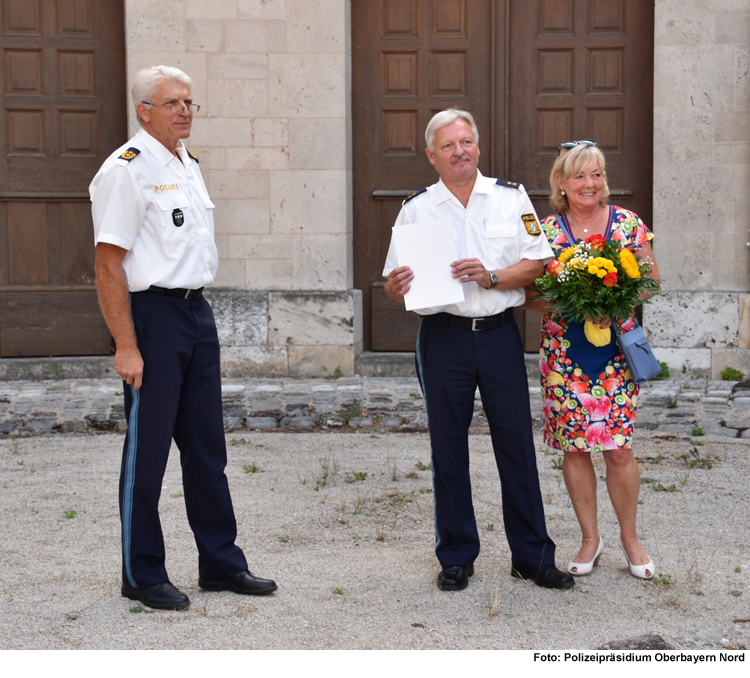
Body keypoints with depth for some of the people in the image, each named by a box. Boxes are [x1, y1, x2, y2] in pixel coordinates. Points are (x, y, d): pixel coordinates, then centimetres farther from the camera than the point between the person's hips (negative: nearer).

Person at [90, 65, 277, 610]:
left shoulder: (189, 163, 16)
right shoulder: (127, 168, -11)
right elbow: (109, 264, -16)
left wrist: (199, 315, 17)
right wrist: (126, 346, -20)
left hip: (199, 314, 8)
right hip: (154, 314, -8)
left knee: (207, 445, 13)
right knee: (147, 451, 0)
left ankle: (221, 562, 23)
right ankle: (142, 576, 12)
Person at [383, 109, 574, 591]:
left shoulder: (512, 197, 6)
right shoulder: (416, 209, 6)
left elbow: (536, 263, 3)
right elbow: (396, 285, 5)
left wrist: (490, 277, -13)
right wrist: (397, 286, -18)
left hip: (500, 334, 0)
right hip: (444, 338, 0)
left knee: (517, 443, 3)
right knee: (448, 447, 5)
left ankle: (532, 555, 14)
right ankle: (457, 556, 18)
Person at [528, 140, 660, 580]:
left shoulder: (630, 225, 3)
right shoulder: (546, 230, 3)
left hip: (616, 350, -1)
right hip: (564, 352, 1)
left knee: (618, 448, -1)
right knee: (574, 448, 5)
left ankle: (630, 538, 17)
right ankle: (590, 538, 20)